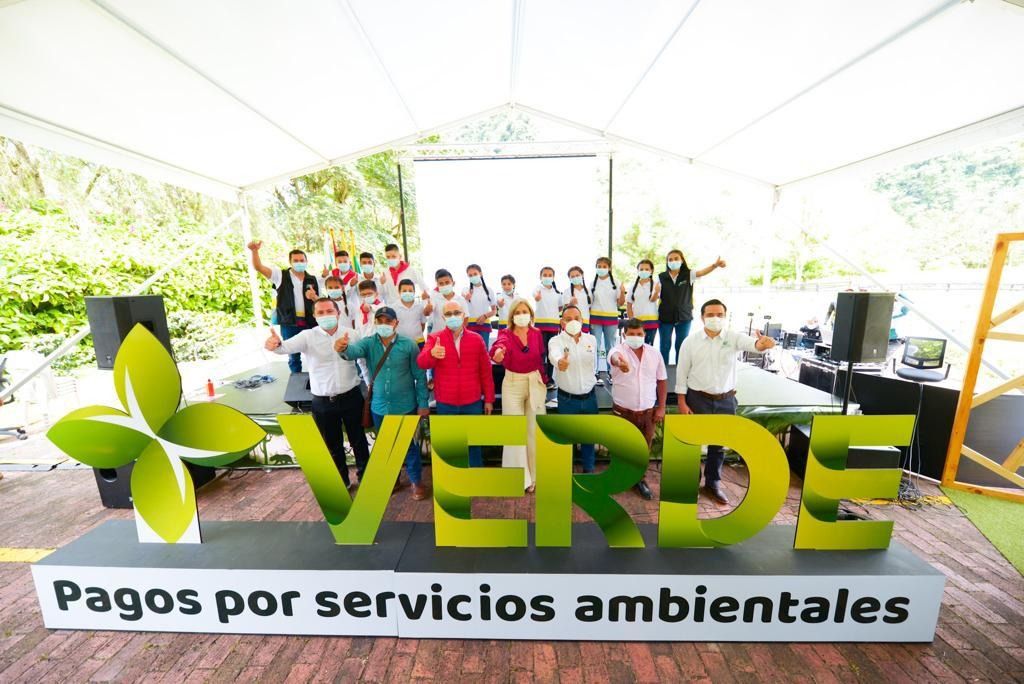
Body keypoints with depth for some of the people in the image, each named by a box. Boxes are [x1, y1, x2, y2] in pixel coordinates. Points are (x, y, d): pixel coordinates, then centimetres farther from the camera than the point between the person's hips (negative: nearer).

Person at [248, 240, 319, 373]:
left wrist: (314, 298, -13)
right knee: (294, 357, 12)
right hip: (289, 324, -1)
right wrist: (255, 251, -25)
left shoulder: (312, 279, 8)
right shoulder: (281, 275, 3)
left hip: (310, 323, 1)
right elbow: (259, 267, -8)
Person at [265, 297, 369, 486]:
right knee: (332, 444, 17)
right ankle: (342, 481, 38)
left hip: (351, 396, 0)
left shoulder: (352, 334, -3)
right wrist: (277, 344, -50)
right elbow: (289, 346, -27)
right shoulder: (308, 336, -7)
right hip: (323, 401, 0)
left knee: (358, 439, 15)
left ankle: (365, 476, 37)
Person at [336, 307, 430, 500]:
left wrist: (423, 403, -7)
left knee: (409, 445, 11)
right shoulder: (368, 343, -5)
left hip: (405, 406, -3)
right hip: (379, 407, 3)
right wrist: (343, 348, -53)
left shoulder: (408, 345, -11)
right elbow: (355, 350, -29)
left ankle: (417, 481, 32)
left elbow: (420, 376, -8)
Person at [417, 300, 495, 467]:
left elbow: (485, 371, 4)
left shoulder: (476, 339, 0)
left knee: (474, 444, 15)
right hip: (445, 404, 0)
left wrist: (489, 399, 4)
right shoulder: (434, 338, -2)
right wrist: (432, 354, -42)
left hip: (473, 403, 1)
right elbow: (421, 363, -19)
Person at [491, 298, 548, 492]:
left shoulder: (537, 333, 0)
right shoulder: (506, 334, -10)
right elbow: (499, 345, -34)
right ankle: (519, 478, 17)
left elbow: (541, 358, 9)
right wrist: (498, 353, -57)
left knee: (535, 430, 10)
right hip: (513, 384, -2)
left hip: (535, 383, 3)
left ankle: (535, 475, 27)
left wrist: (543, 381, 9)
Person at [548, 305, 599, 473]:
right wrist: (559, 362, -60)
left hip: (589, 397, 3)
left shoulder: (591, 339, -1)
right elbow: (554, 355, -39)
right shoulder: (556, 341, -15)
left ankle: (588, 468, 39)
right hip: (567, 399, -3)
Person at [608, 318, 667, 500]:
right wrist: (619, 362, -63)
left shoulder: (654, 353, 0)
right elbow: (615, 357, -39)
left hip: (648, 411, 3)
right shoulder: (619, 350, -13)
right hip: (623, 411, -3)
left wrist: (661, 408, 3)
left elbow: (662, 380, 7)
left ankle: (639, 479, 38)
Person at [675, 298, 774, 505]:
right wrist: (682, 403, -7)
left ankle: (713, 483, 38)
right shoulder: (690, 342, -7)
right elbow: (682, 373, -5)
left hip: (726, 401, 2)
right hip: (697, 399, -1)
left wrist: (762, 343, -53)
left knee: (718, 444, 17)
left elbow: (750, 343, -28)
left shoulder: (734, 337, -5)